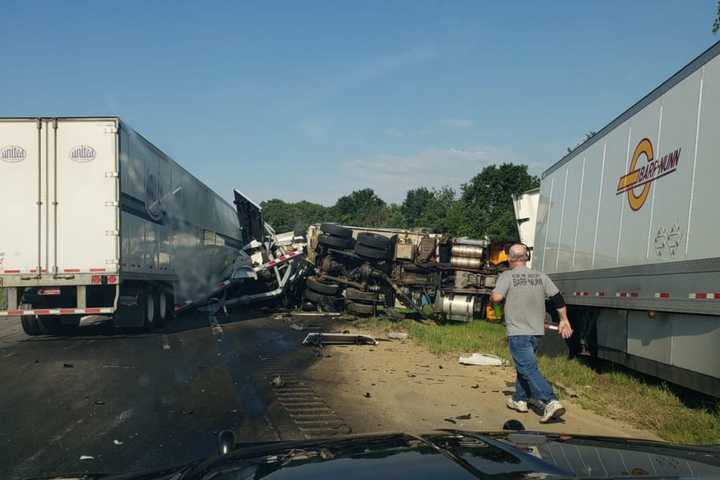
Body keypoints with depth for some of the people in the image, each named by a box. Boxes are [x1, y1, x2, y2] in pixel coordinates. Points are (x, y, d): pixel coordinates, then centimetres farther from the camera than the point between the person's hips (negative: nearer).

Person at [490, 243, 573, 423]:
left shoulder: (507, 276, -7)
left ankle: (551, 402, -19)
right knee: (524, 365, 22)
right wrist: (564, 320, 13)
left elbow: (496, 297, -20)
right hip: (537, 331, 6)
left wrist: (491, 297, 3)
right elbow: (557, 297, 5)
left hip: (518, 332, -6)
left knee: (529, 369, -7)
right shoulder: (540, 276, 7)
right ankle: (519, 400, 31)